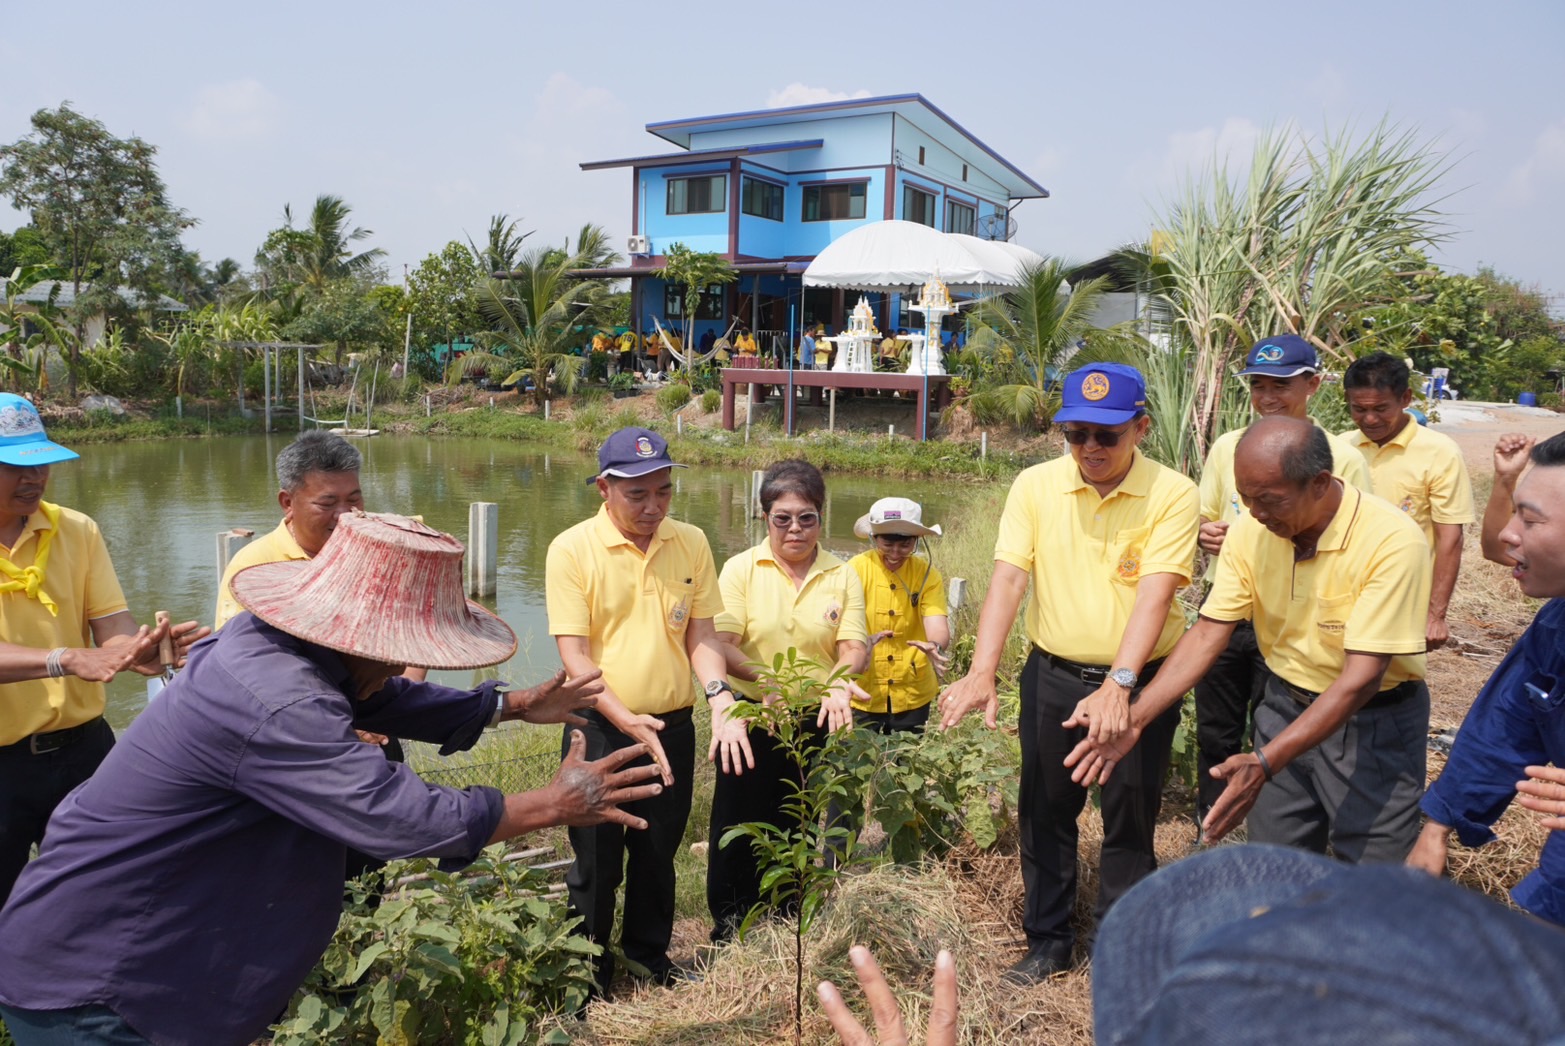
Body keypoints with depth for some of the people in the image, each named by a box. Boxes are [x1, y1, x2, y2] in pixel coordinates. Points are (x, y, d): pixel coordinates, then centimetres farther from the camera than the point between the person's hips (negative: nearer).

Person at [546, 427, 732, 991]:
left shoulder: (691, 543, -1)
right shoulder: (572, 549, -12)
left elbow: (700, 634, 3)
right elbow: (574, 655, -14)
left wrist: (717, 690, -15)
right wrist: (627, 721, -24)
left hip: (673, 728, 3)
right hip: (600, 730, -3)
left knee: (658, 853, 19)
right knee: (596, 863, 11)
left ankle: (649, 955, 41)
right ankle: (590, 975, 32)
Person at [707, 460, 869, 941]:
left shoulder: (842, 576, 1)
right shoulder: (741, 569, -4)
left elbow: (853, 648, -4)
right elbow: (722, 644, -13)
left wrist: (838, 683, -25)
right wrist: (764, 679, -29)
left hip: (814, 721, 2)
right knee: (738, 820, 7)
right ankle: (728, 920, 26)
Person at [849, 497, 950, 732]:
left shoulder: (927, 574, -5)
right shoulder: (857, 569, -10)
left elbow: (938, 627, -15)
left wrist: (935, 646, -38)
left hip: (913, 695, 2)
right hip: (863, 693, -2)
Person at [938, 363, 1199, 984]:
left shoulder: (1172, 495, -11)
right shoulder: (1035, 486, -4)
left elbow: (1154, 595, -21)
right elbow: (1007, 580, -12)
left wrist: (1118, 684, -33)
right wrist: (981, 672, -24)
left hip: (1138, 683, -2)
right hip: (1052, 675, 3)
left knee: (1130, 819, 10)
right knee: (1045, 811, 14)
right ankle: (1048, 942, 32)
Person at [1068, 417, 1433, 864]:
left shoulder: (1393, 541, -25)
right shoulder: (1250, 531, -10)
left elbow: (1361, 678, -27)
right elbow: (1208, 633, -8)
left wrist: (1265, 763, -35)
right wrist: (1134, 720, -18)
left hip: (1374, 724, -4)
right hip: (1286, 707, 4)